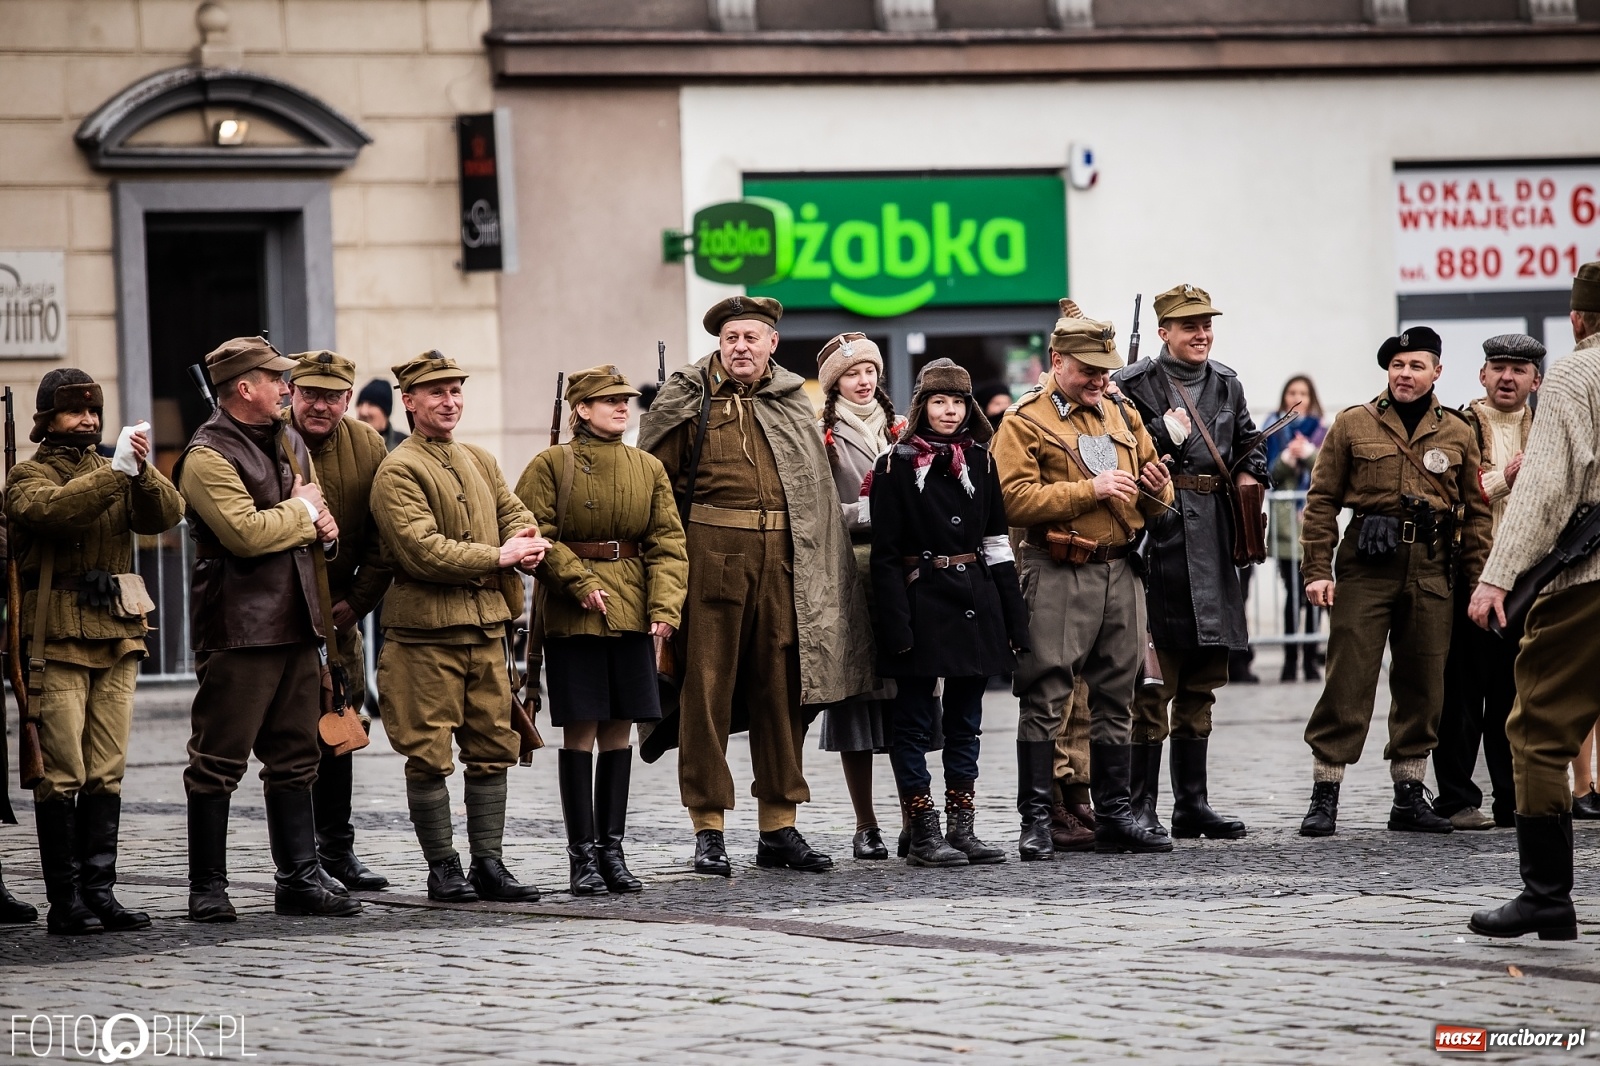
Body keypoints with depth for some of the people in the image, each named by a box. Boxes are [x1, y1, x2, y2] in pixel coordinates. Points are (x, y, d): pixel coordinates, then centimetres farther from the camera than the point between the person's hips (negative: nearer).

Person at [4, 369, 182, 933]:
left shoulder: (114, 472, 18)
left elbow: (165, 514, 0)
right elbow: (53, 509, -20)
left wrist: (144, 472, -18)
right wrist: (115, 472, -26)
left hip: (117, 634, 5)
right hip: (58, 638, -5)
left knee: (107, 773, 4)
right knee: (61, 775, -7)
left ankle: (99, 892, 7)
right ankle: (65, 901, -6)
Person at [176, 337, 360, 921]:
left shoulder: (288, 442, 16)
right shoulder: (208, 456, -12)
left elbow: (319, 518, 28)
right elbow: (246, 532, -22)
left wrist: (324, 525, 4)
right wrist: (302, 510, -6)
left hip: (297, 620, 9)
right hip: (240, 626, -8)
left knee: (295, 757, 11)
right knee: (218, 760, -4)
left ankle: (300, 878, 16)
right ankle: (208, 887, 1)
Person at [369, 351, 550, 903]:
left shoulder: (480, 462, 17)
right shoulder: (398, 471, -8)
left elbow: (516, 514, 12)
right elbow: (422, 550, -18)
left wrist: (526, 543, -12)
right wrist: (498, 557, -15)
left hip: (487, 626, 7)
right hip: (425, 631, -7)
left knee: (492, 748, 8)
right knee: (428, 755, -2)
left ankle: (489, 863, 13)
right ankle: (443, 868, 5)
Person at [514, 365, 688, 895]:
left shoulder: (648, 468, 9)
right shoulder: (550, 465, -3)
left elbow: (667, 543, 5)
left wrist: (664, 607, -8)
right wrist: (580, 583, -16)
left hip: (633, 614, 4)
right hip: (573, 620, -4)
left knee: (619, 730, 6)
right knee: (580, 731, -4)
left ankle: (612, 848, 12)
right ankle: (582, 853, 1)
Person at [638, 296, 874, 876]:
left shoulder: (793, 401, 14)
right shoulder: (688, 400, 3)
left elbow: (818, 487, 15)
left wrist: (815, 561, 6)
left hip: (783, 554, 4)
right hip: (713, 551, -3)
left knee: (781, 688, 7)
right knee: (708, 686, -2)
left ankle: (779, 825, 13)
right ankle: (708, 829, 3)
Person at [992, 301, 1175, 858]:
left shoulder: (1123, 414, 16)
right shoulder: (1025, 421, -3)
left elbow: (1156, 498, 23)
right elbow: (1014, 499, -14)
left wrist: (1156, 488, -2)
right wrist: (1089, 490, -18)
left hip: (1119, 572, 6)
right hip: (1058, 576, -6)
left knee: (1116, 697, 10)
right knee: (1045, 699, -6)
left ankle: (1114, 815, 17)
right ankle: (1035, 821, -3)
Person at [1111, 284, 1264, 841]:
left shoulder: (1227, 384, 15)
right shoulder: (1135, 384, -4)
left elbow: (1248, 443, 27)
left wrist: (1248, 476, 8)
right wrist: (1164, 436, -18)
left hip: (1213, 539, 7)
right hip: (1159, 536, -7)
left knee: (1202, 680, 12)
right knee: (1153, 684, -8)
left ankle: (1192, 804, 19)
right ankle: (1141, 809, -5)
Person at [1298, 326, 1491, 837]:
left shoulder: (1458, 434, 10)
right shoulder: (1353, 426, 4)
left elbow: (1475, 511, 12)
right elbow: (1322, 502, 3)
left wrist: (1481, 579, 6)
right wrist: (1317, 570, -5)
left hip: (1431, 570, 3)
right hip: (1366, 565, -3)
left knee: (1422, 684, 6)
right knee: (1348, 679, -6)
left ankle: (1409, 797, 15)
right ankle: (1325, 796, -2)